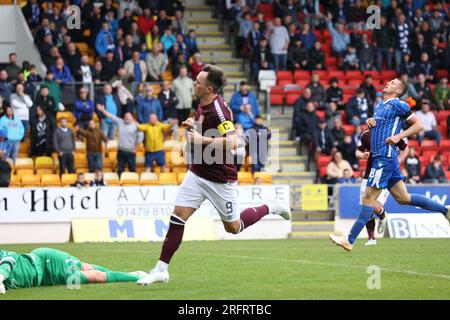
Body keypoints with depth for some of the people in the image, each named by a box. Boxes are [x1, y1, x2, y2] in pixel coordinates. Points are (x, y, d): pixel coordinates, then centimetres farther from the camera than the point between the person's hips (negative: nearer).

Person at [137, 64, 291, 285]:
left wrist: (202, 139, -32)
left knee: (233, 227, 7)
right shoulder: (203, 105, 4)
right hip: (197, 173, 7)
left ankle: (270, 208, 31)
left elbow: (231, 142, -33)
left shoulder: (218, 109, -23)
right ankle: (161, 269, -5)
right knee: (177, 216, -6)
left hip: (220, 179, -7)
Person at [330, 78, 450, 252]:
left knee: (368, 199, -8)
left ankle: (350, 241, -8)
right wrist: (370, 122, 8)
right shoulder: (381, 105, 19)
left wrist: (398, 136, -18)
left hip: (385, 157, -10)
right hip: (381, 157, 10)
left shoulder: (398, 105, -6)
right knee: (403, 198, 12)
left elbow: (418, 125, -8)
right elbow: (377, 126, 31)